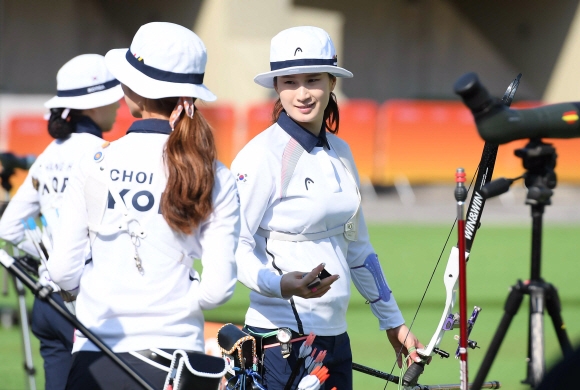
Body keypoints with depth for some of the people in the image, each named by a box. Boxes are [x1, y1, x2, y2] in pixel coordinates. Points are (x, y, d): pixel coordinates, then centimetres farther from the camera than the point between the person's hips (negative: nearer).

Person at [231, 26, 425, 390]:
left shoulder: (339, 152, 11)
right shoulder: (263, 155, -11)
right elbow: (234, 248, -16)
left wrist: (393, 320, 23)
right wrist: (281, 285, -33)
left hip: (335, 341, 7)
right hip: (281, 343, -7)